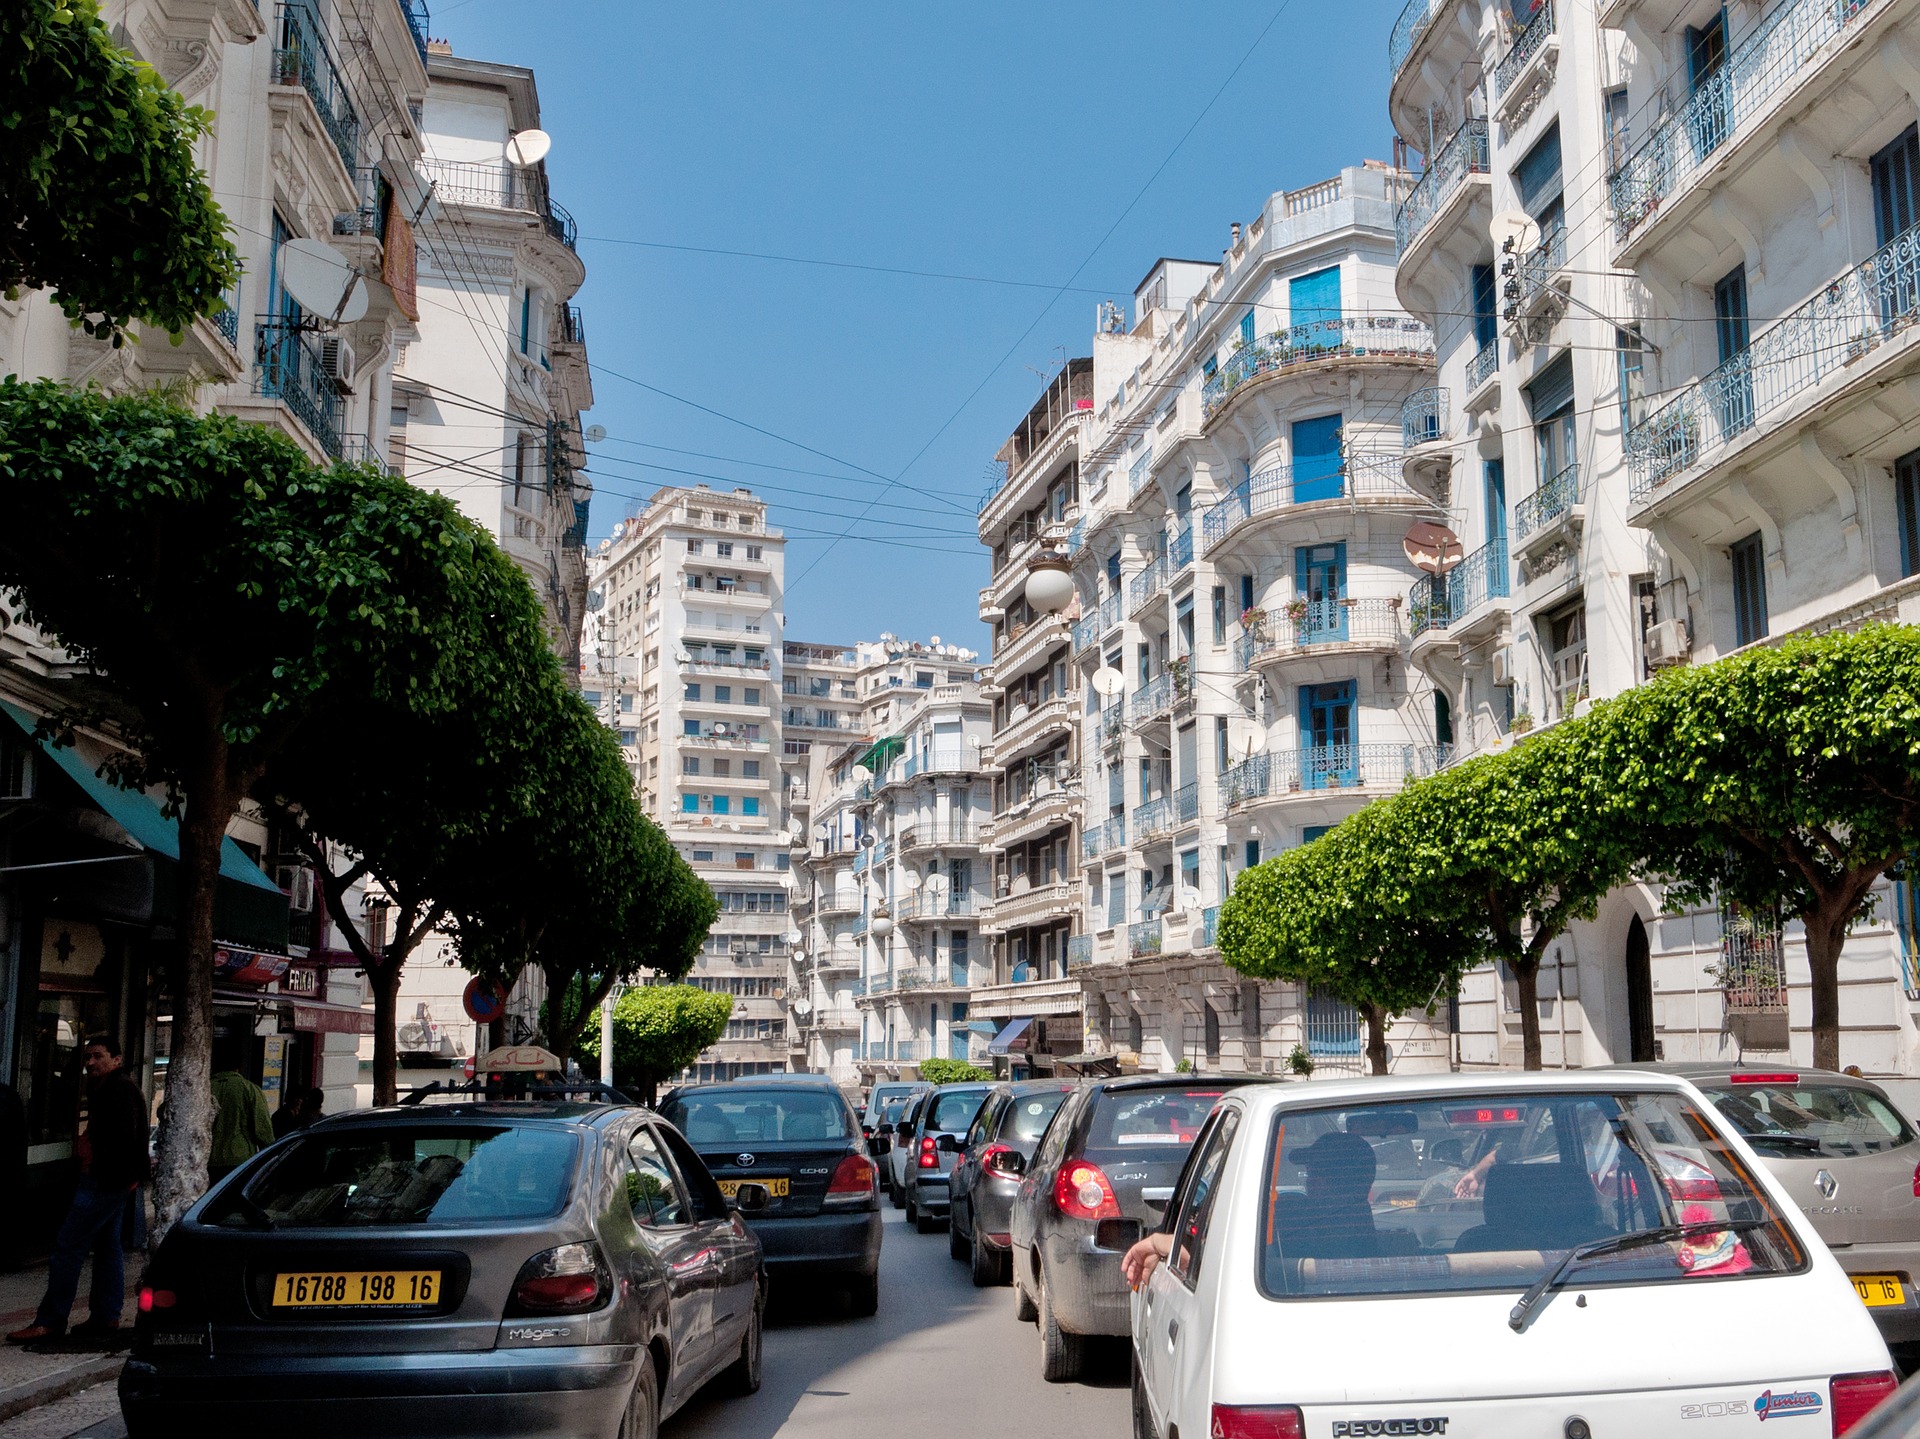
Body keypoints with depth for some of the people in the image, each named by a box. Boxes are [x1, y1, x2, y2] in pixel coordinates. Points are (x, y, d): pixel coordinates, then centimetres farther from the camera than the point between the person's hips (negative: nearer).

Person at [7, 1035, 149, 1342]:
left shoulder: (120, 1089, -14)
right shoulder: (107, 1089, 19)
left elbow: (124, 1137, -23)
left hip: (103, 1179, -11)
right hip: (114, 1180, 11)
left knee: (68, 1247, -9)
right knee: (107, 1247, 12)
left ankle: (49, 1322, -8)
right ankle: (106, 1316, 16)